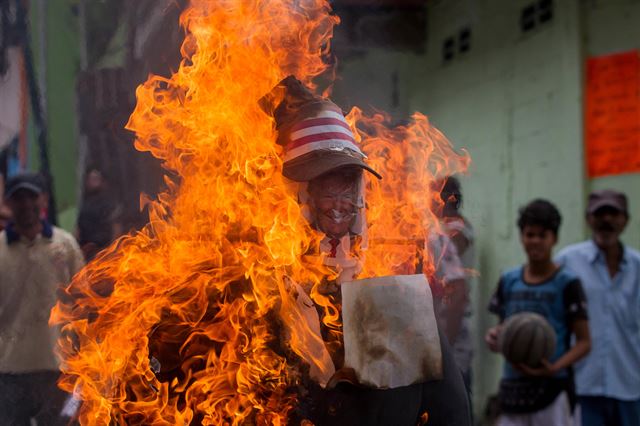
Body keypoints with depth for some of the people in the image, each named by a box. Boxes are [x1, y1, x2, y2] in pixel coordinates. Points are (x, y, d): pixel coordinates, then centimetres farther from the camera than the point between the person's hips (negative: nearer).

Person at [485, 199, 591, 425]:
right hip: (513, 387, 5)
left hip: (553, 388, -5)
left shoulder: (566, 283, -5)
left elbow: (584, 342, -5)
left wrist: (554, 367, -22)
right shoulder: (509, 281, 9)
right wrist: (494, 335, -5)